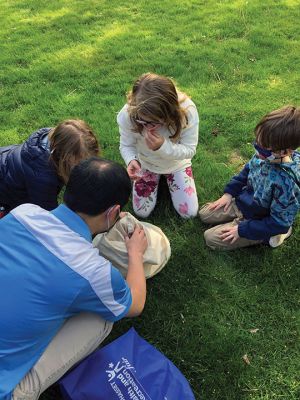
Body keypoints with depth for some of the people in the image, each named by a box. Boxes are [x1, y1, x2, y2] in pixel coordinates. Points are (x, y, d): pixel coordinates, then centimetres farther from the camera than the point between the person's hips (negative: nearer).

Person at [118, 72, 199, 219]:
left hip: (176, 164, 0)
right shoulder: (128, 114, -34)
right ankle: (156, 178, 31)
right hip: (146, 164, 1)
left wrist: (163, 146, -45)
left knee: (190, 213, 3)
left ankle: (167, 178, 27)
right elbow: (126, 145, -19)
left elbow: (190, 150, -27)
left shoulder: (187, 111, -37)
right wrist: (131, 160, -42)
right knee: (141, 213, 5)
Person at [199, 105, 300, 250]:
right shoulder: (265, 155, -16)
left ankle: (266, 236, 1)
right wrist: (229, 193, 4)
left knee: (211, 238, -10)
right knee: (204, 213, 15)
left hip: (256, 220, -7)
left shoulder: (287, 182, -36)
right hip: (241, 202, 8)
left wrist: (242, 230, -23)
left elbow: (279, 222, -27)